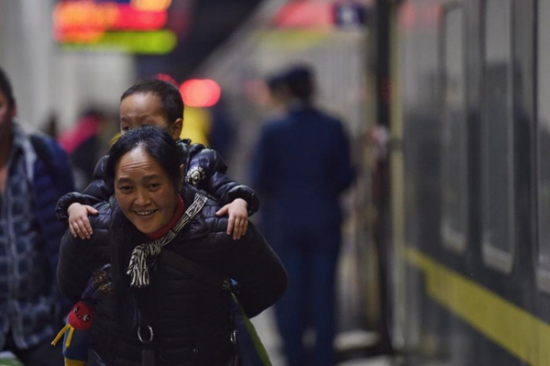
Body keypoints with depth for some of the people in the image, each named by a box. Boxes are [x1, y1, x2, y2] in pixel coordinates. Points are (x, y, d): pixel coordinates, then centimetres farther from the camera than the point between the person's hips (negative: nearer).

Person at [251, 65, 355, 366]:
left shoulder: (272, 130, -8)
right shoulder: (333, 128, -6)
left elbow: (259, 179, -5)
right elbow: (346, 174, -2)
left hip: (286, 221, 0)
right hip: (325, 222, 1)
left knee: (290, 295, 6)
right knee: (323, 292, 5)